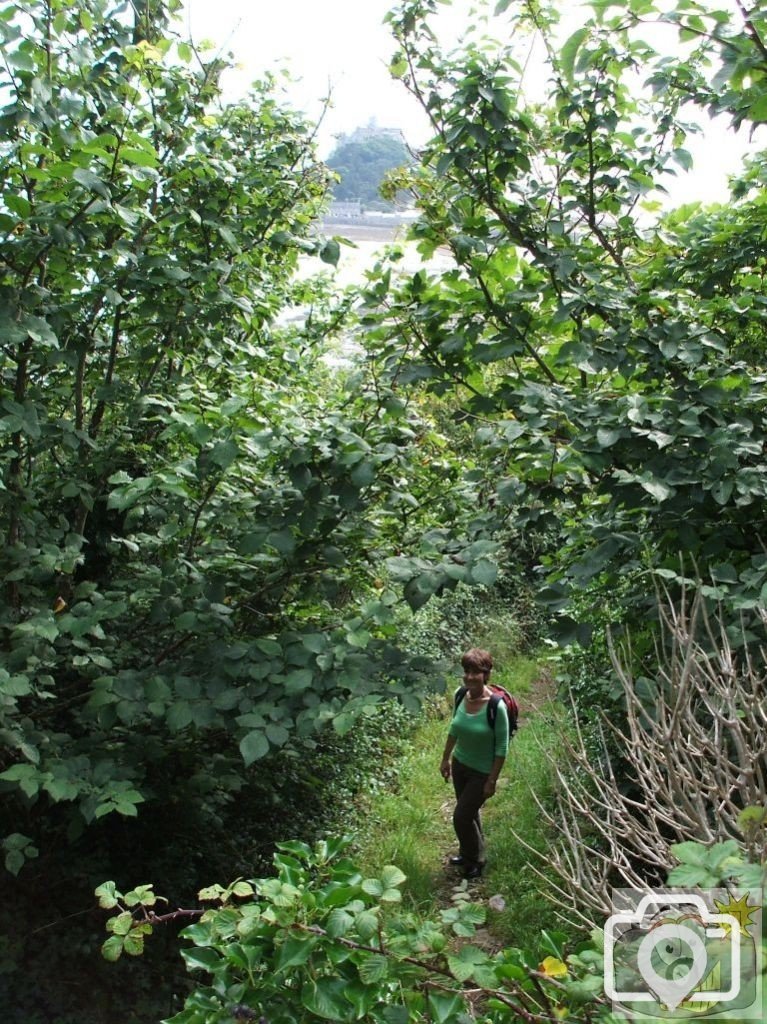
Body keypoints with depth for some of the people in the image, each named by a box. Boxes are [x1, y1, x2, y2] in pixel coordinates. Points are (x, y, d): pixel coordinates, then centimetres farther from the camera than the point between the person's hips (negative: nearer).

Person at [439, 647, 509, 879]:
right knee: (469, 813, 23)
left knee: (461, 817, 2)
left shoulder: (496, 706, -28)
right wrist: (446, 759, 13)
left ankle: (475, 860, 27)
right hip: (460, 765, 5)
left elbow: (502, 748, -20)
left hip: (481, 772, -5)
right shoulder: (461, 696, -11)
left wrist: (492, 781, -16)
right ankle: (469, 852, 45)